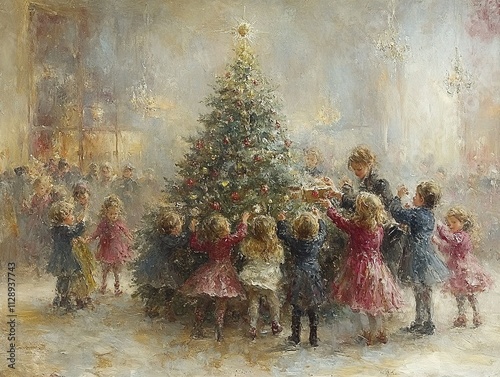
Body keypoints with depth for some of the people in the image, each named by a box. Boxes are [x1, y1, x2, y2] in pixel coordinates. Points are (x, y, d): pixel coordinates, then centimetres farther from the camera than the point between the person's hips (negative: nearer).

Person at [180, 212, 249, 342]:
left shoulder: (206, 242, -5)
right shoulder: (228, 240, -16)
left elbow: (194, 245, 10)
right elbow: (241, 234, -7)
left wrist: (194, 232, 21)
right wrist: (244, 221, 7)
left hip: (208, 276, 4)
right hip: (223, 276, -3)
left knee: (202, 303, 13)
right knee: (220, 306, 4)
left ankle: (197, 330, 20)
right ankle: (219, 333, 6)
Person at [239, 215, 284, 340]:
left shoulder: (248, 244, -18)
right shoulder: (276, 246, -20)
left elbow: (244, 256, 1)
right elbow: (280, 261, -6)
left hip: (252, 278, 1)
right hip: (271, 278, -1)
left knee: (253, 302, 16)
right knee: (273, 300, 20)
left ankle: (253, 327, 19)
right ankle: (275, 324, 31)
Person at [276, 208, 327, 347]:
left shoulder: (294, 241, -14)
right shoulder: (318, 240, -11)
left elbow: (282, 234, 4)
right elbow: (323, 230, 11)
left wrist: (282, 221, 19)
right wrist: (318, 217, 24)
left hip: (299, 277, -1)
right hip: (314, 276, 1)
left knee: (297, 309, 12)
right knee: (314, 309, 12)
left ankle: (296, 337, 22)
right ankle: (314, 338, 20)